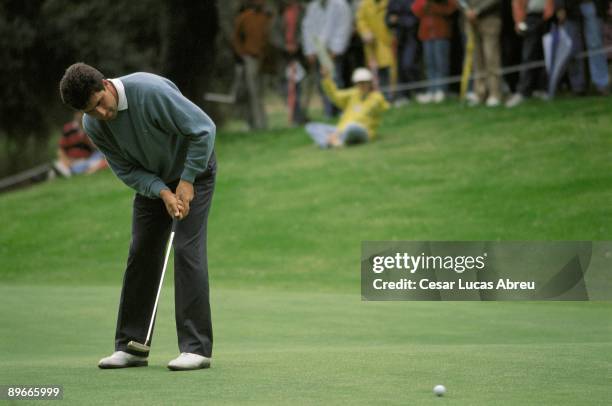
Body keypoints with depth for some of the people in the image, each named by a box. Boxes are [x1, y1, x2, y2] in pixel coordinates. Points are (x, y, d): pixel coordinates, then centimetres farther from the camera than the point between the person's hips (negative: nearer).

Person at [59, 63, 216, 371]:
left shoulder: (151, 91, -34)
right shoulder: (93, 126, -16)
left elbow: (203, 129, -28)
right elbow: (127, 170, -8)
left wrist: (186, 181, -25)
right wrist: (163, 192, -23)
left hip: (192, 172, -5)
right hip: (152, 180, 5)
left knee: (187, 250, -15)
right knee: (141, 255, 2)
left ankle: (197, 348, -15)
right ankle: (130, 346, 9)